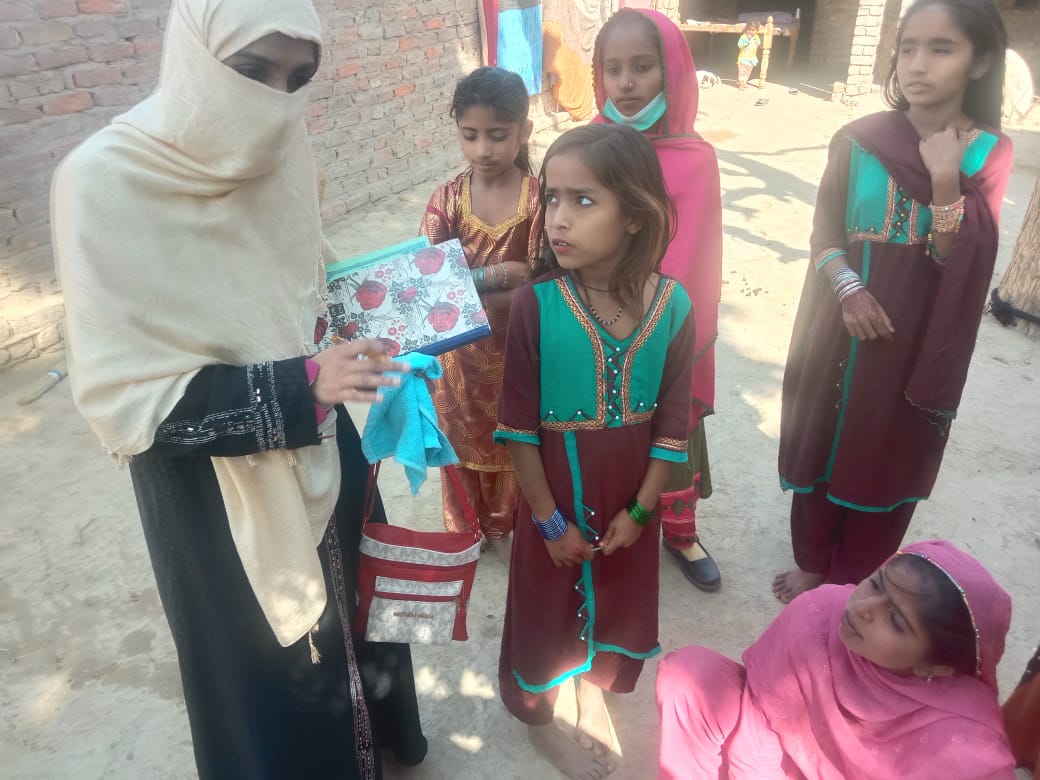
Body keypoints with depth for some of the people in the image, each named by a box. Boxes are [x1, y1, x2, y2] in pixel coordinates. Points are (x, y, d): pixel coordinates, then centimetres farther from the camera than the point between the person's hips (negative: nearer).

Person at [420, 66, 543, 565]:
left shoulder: (539, 198, -12)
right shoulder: (447, 198, -8)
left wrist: (475, 280, -29)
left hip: (516, 344, -1)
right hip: (460, 346, 2)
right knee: (461, 437, 17)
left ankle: (504, 525, 40)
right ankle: (463, 527, 40)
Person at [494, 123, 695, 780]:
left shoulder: (672, 305, -14)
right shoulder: (535, 304, -20)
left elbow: (673, 422, -6)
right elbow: (519, 426, -14)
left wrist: (640, 510, -5)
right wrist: (551, 521, -10)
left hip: (630, 498, 3)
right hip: (555, 495, -2)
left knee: (617, 593, 23)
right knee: (548, 601, 17)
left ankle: (594, 687, 54)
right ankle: (538, 713, 47)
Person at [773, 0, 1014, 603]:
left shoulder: (989, 152, -5)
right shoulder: (859, 141, -5)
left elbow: (957, 260, -12)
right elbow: (825, 235, -2)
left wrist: (945, 180, -24)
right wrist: (848, 288, -19)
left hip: (918, 339, 0)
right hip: (844, 327, 1)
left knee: (885, 457, 11)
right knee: (823, 443, 11)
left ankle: (853, 584, 31)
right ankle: (813, 564, 33)